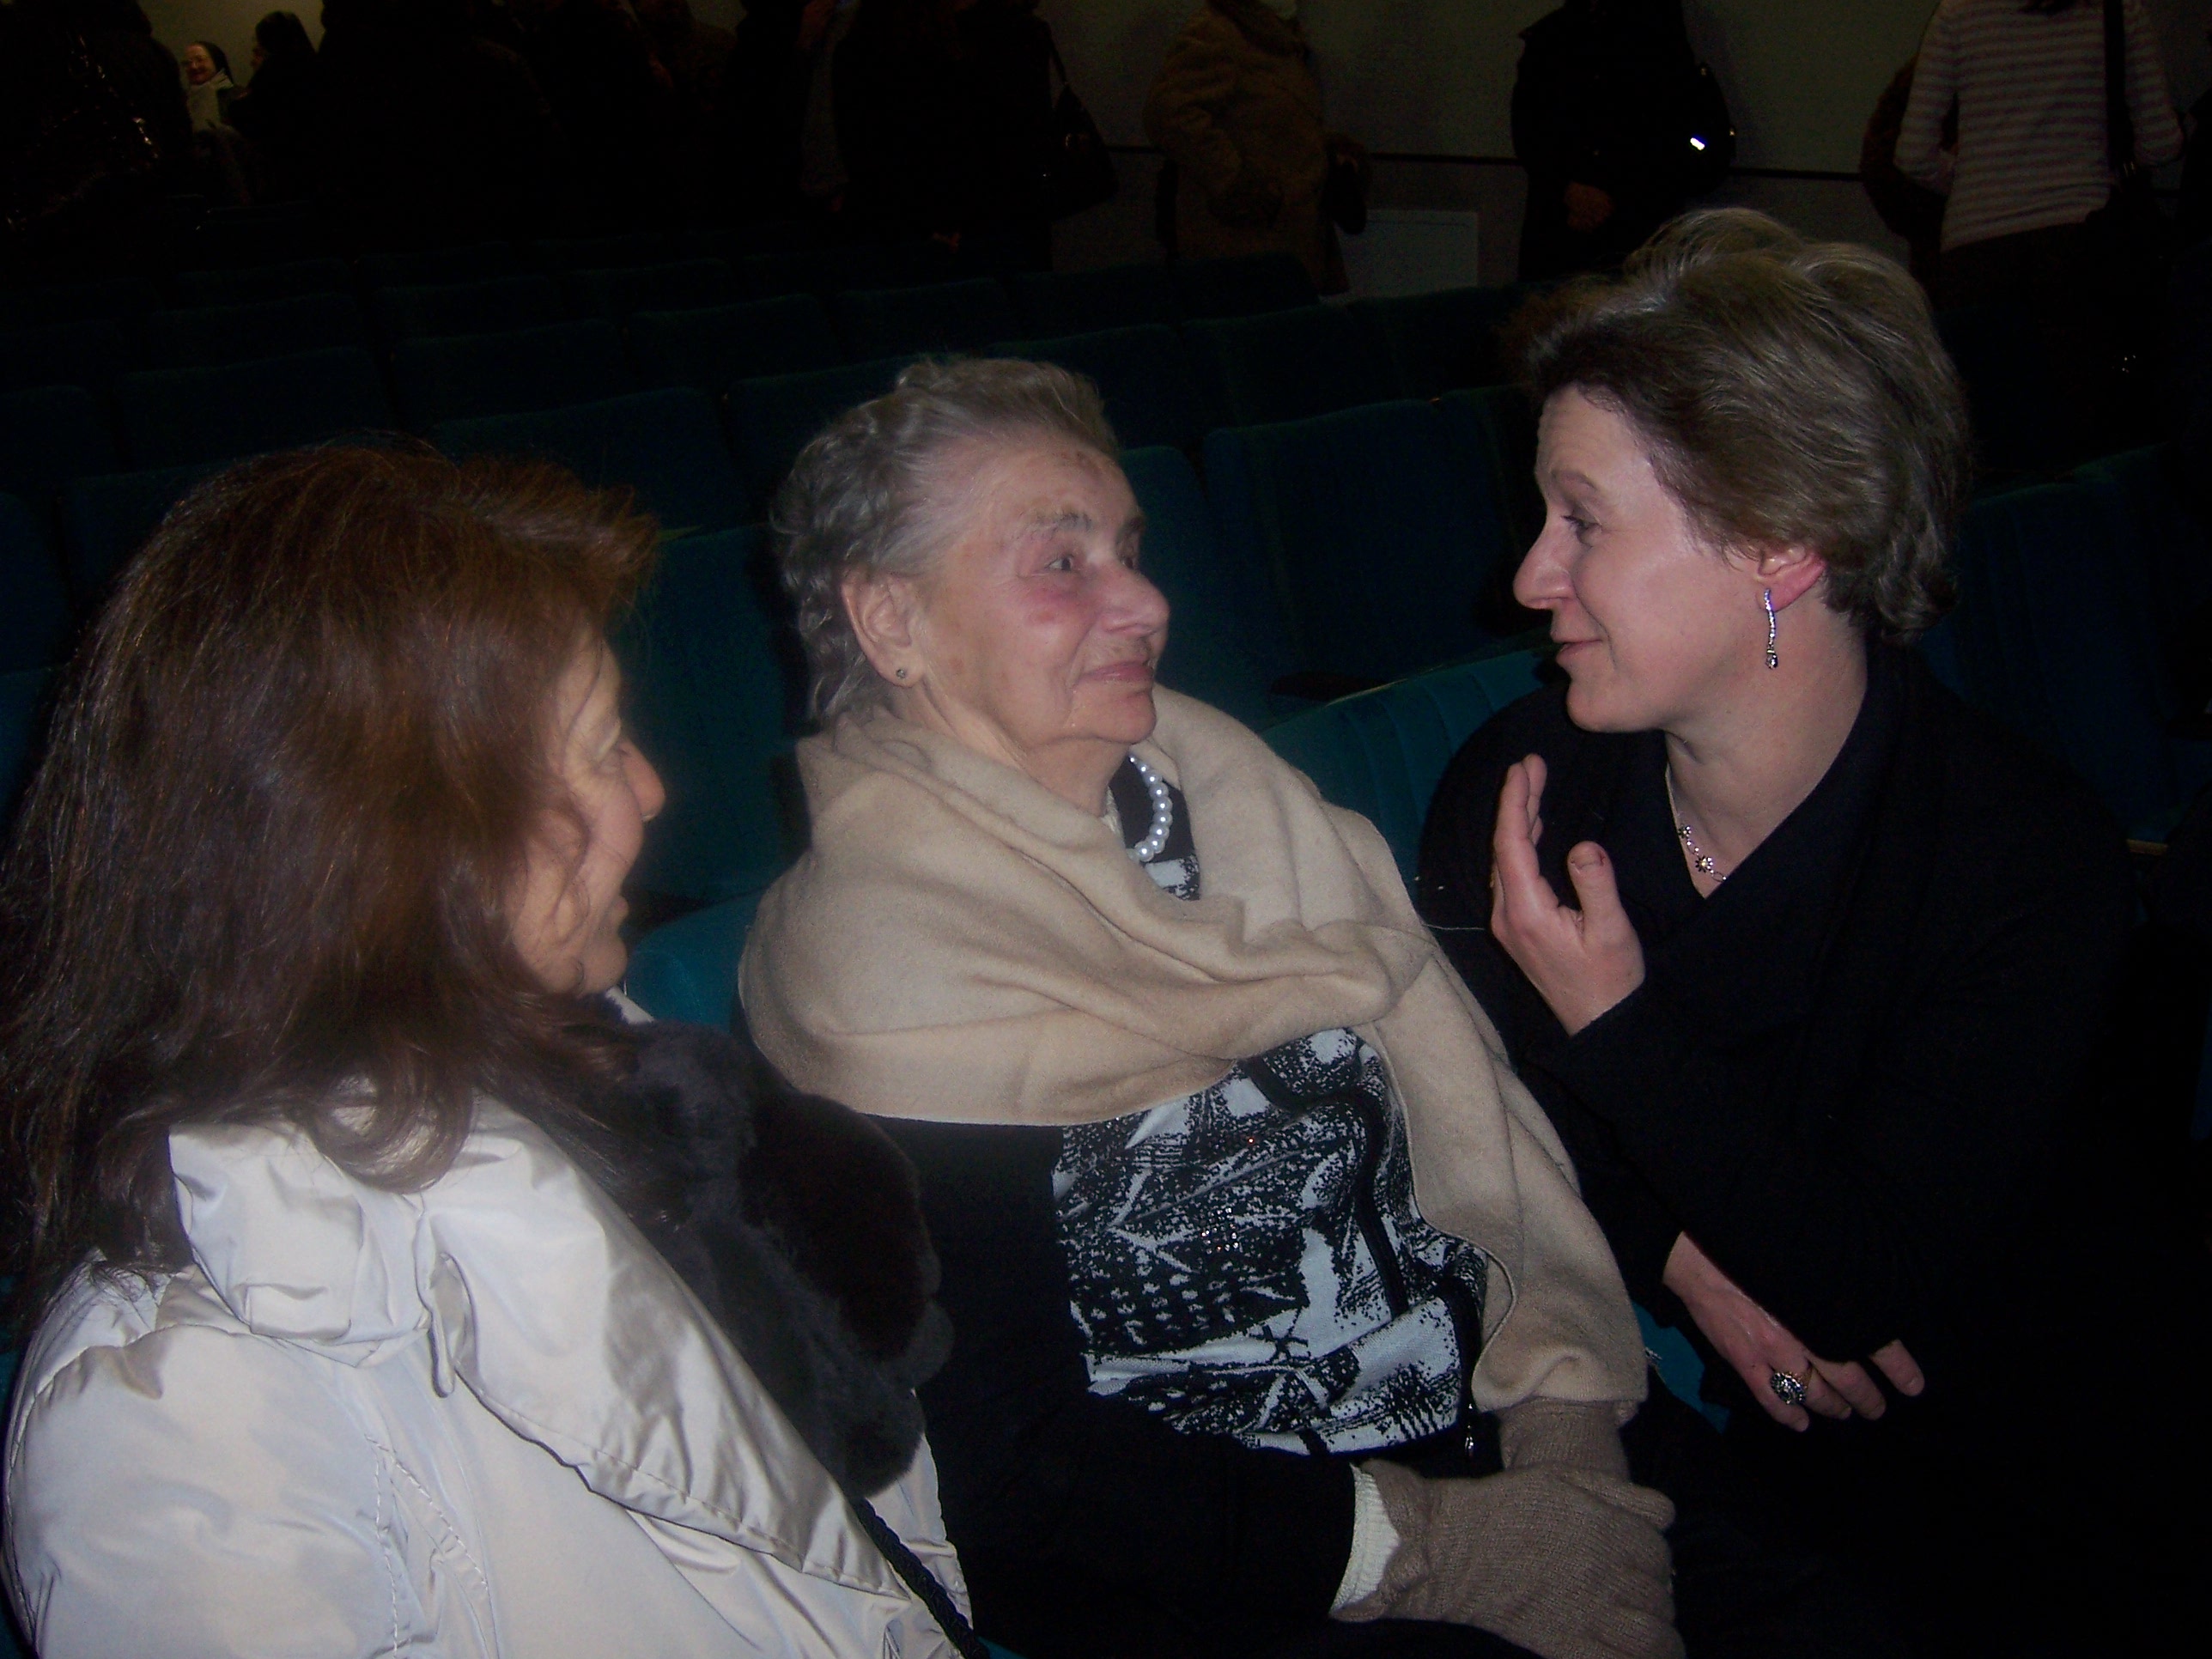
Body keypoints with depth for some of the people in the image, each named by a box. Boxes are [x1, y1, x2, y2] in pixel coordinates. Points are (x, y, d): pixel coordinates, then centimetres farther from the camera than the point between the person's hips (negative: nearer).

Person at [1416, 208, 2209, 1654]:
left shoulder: (2032, 857, -17)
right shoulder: (1517, 784, -7)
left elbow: (1887, 1293, -19)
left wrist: (1615, 1026, -22)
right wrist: (1680, 1259, -15)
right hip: (1638, 1387, 3)